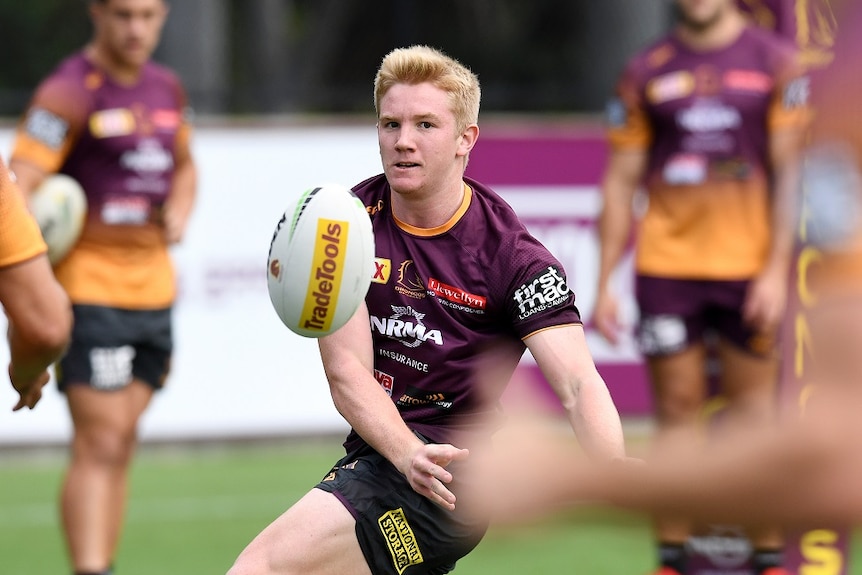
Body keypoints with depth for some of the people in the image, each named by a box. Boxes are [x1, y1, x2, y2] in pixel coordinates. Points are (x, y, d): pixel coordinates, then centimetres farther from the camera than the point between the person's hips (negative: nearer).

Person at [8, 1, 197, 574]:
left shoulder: (166, 87, 11)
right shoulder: (70, 92, -11)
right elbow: (19, 185, -20)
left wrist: (179, 212, 7)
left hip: (152, 286, 7)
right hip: (89, 286, -7)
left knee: (120, 445, 8)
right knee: (100, 444, -14)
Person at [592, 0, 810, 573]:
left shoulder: (776, 62, 3)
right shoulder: (646, 72, 7)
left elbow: (789, 171, 0)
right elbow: (620, 182, 10)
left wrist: (777, 268, -7)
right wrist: (604, 283, 5)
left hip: (747, 267, -1)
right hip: (666, 266, 1)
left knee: (754, 404, 1)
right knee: (677, 409, 1)